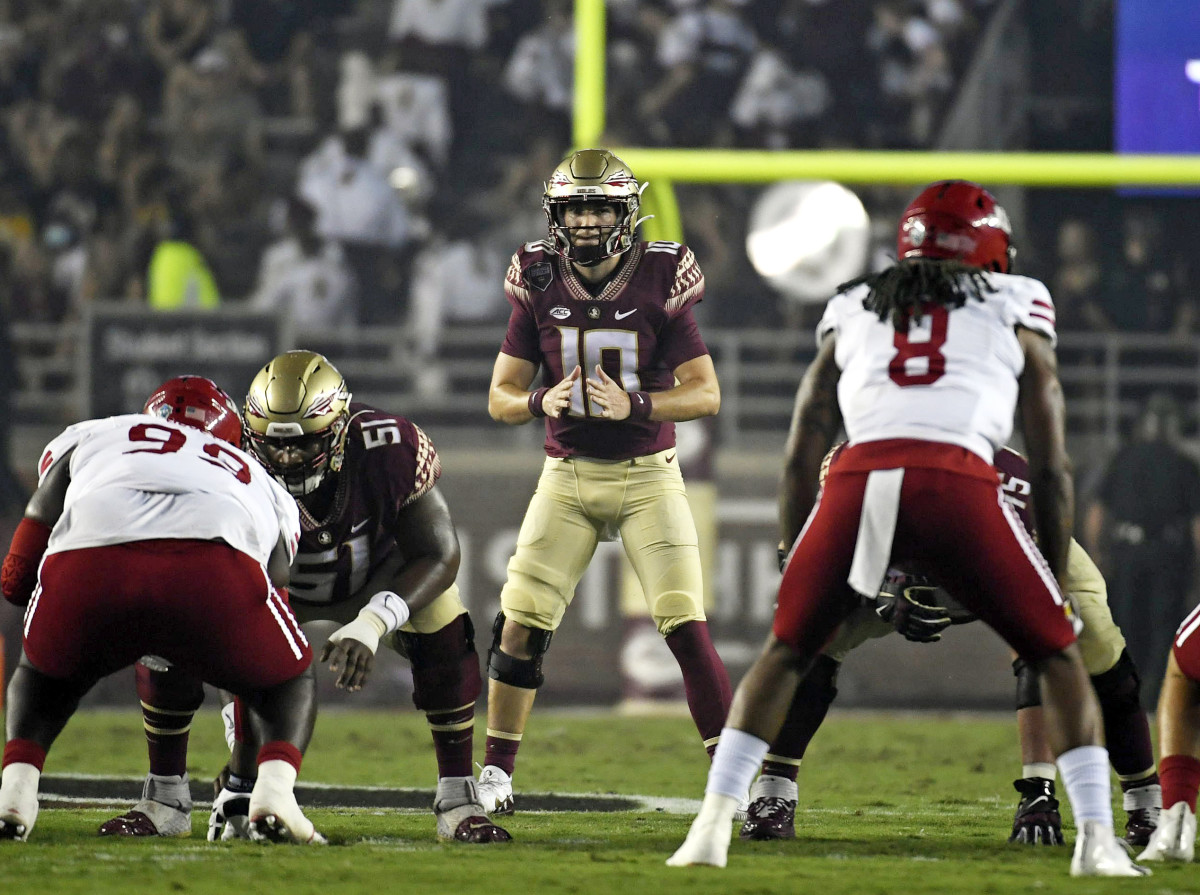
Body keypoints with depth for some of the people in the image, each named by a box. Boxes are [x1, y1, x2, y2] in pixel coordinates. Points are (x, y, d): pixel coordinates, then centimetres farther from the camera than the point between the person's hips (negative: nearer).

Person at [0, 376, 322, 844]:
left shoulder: (86, 438, 38)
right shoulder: (263, 486, 40)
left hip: (88, 560, 1)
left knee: (45, 676, 33)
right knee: (291, 683, 28)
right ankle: (273, 788, 0)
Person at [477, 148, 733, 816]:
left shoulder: (660, 284, -9)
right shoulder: (539, 287, -2)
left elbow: (706, 394, -9)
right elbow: (500, 397, 3)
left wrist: (634, 405, -25)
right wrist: (542, 403, -19)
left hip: (648, 477, -2)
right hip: (568, 478, 2)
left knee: (688, 628, -12)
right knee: (520, 624, -5)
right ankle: (497, 777, 8)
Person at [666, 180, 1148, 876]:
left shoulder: (853, 311, 30)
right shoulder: (1017, 308, 25)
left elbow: (801, 459, 26)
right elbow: (1052, 465, 20)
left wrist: (794, 571, 32)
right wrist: (1058, 579, 27)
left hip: (857, 482, 2)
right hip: (957, 480, -2)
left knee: (786, 653, 23)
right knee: (1058, 655, 16)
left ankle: (713, 827, 11)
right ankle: (1096, 840, 5)